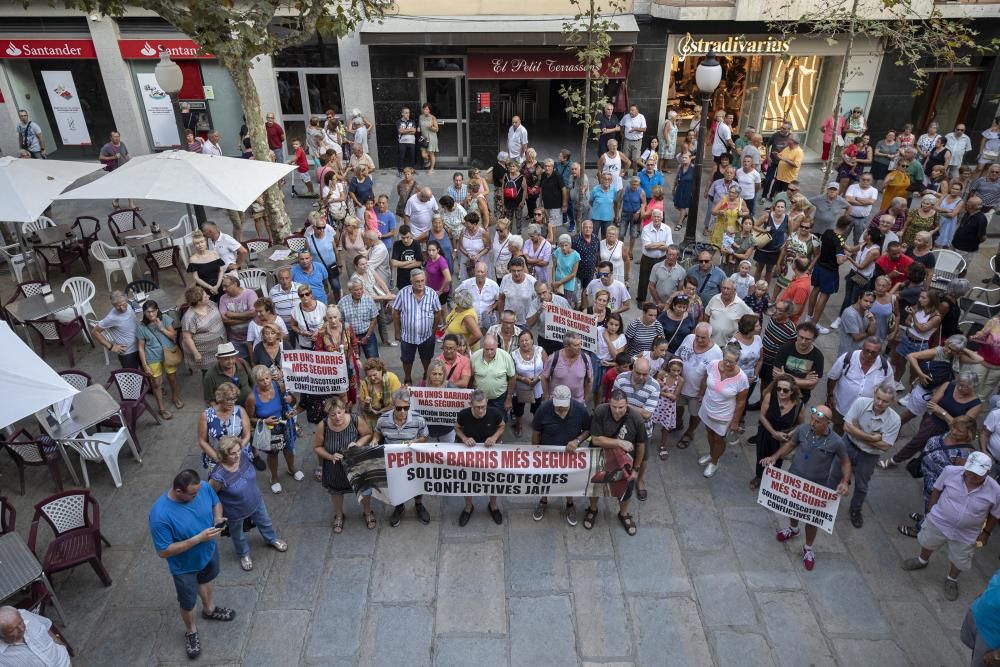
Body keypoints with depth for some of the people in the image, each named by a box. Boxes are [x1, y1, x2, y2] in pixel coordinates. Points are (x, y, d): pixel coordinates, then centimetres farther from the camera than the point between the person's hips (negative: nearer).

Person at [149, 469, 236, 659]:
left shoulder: (203, 487, -25)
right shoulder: (160, 515, -39)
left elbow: (216, 503, -2)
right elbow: (164, 551, -29)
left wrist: (218, 518, -23)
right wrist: (198, 538, -35)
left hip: (209, 551, 5)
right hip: (184, 566, -4)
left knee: (207, 580, 33)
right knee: (188, 602, 21)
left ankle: (209, 609, 63)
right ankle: (191, 631, 51)